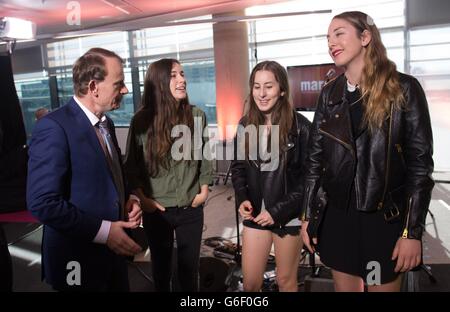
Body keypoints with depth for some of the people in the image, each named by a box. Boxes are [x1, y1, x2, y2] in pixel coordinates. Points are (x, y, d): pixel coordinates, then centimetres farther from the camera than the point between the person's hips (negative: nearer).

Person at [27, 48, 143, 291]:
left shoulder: (106, 123, 7)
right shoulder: (54, 127, -20)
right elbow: (42, 202, -24)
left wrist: (128, 199, -2)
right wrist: (102, 231, -23)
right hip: (79, 259, -7)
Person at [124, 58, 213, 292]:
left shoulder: (197, 116, -5)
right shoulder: (142, 120, -9)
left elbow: (205, 156, 5)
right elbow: (131, 165, -1)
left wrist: (204, 190, 3)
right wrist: (141, 198, -4)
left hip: (191, 208, 1)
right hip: (156, 209, 0)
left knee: (189, 266, 14)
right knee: (160, 265, 19)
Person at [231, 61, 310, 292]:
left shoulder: (300, 126, -13)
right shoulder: (245, 125, 2)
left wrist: (278, 210, -15)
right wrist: (242, 199, -7)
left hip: (288, 216, -3)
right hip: (255, 214, 3)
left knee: (286, 281, 16)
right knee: (250, 283, 12)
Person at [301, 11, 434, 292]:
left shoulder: (404, 88, -7)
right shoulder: (330, 93, 4)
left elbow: (420, 162, -8)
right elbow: (316, 157, 5)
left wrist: (413, 231, -11)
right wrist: (308, 215, 4)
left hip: (385, 219, -3)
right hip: (337, 216, 4)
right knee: (344, 288, 17)